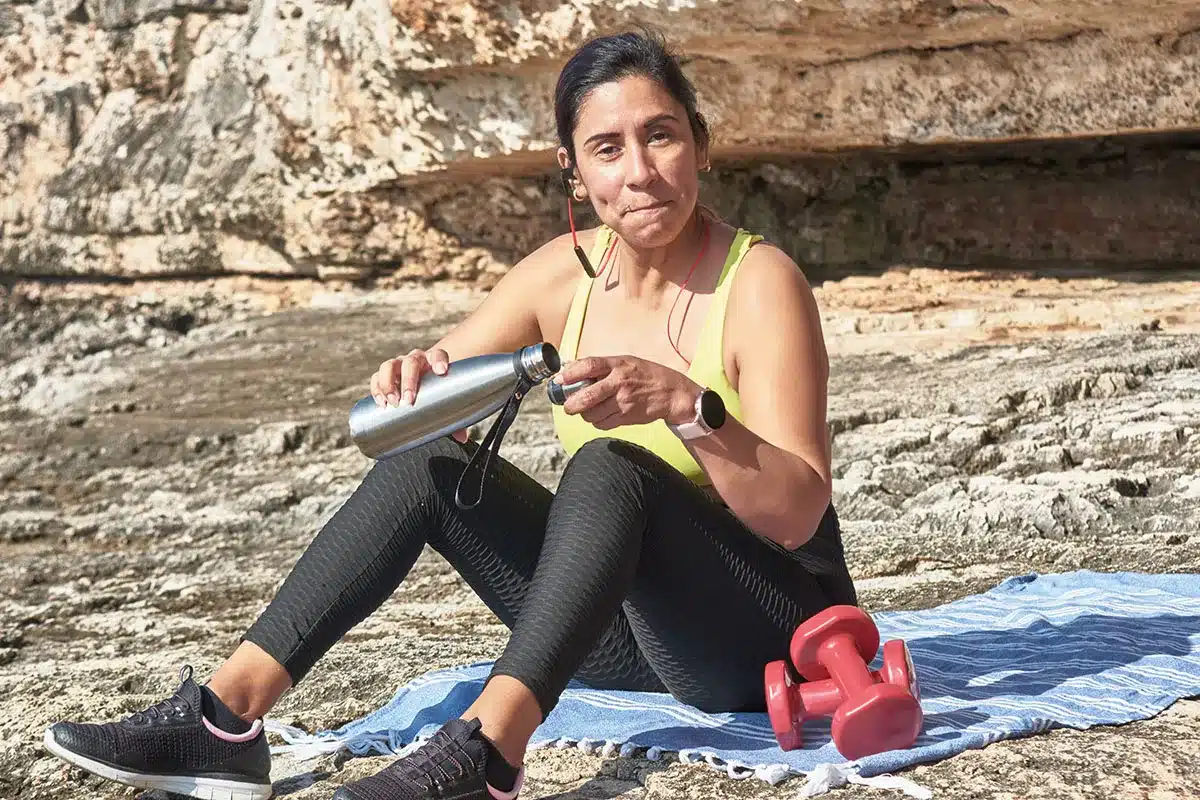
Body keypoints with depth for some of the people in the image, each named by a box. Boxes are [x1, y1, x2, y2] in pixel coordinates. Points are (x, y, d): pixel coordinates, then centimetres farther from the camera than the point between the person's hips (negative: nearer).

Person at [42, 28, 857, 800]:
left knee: (608, 467, -32)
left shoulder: (760, 283, -16)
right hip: (625, 624, 6)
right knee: (428, 461, -9)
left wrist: (684, 404, -40)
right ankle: (229, 718, -18)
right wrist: (416, 383, -21)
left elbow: (798, 517, -24)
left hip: (772, 635, -6)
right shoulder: (563, 275, 0)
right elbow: (433, 406, 4)